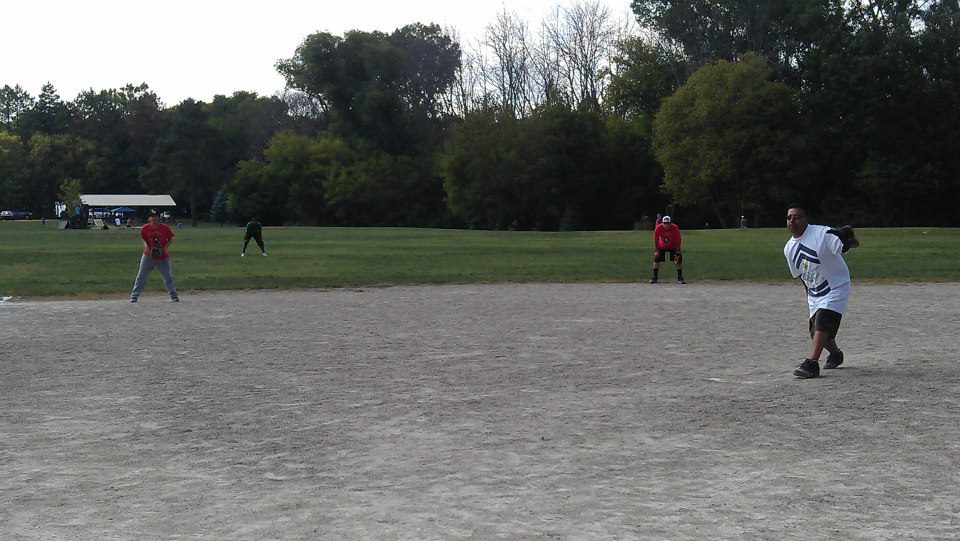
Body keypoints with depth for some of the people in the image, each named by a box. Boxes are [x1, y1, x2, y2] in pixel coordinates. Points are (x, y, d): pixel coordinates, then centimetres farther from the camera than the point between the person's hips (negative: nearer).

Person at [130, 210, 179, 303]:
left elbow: (170, 239, 3)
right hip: (148, 256, 0)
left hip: (162, 257, 0)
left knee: (168, 277, 4)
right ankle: (134, 296, 4)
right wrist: (146, 245, -8)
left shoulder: (165, 228, -9)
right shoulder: (145, 228, -7)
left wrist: (164, 248, -11)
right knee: (141, 276, -2)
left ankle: (173, 295, 19)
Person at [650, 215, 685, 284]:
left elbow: (678, 241, -20)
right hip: (662, 246, 1)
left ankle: (680, 278, 0)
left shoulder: (675, 228, -27)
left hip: (673, 247, -1)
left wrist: (677, 252, -21)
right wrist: (656, 250, -16)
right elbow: (656, 240, -14)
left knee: (678, 260, -10)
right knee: (656, 259, -9)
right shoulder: (658, 228, -26)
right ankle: (654, 277, 2)